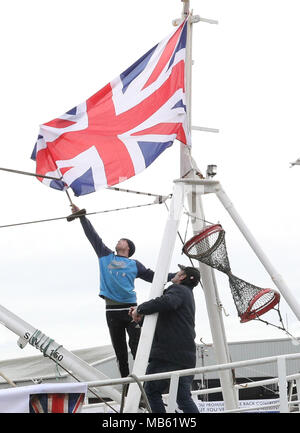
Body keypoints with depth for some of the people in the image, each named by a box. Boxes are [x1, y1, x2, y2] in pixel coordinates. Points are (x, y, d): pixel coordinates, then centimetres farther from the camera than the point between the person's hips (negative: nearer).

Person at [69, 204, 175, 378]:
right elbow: (93, 236, 20)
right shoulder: (106, 256, 17)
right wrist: (82, 217, 21)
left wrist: (176, 276, 8)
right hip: (112, 310, 2)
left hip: (130, 308, -2)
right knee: (120, 350, 3)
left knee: (137, 346, -11)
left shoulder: (134, 264, 14)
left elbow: (153, 276, 15)